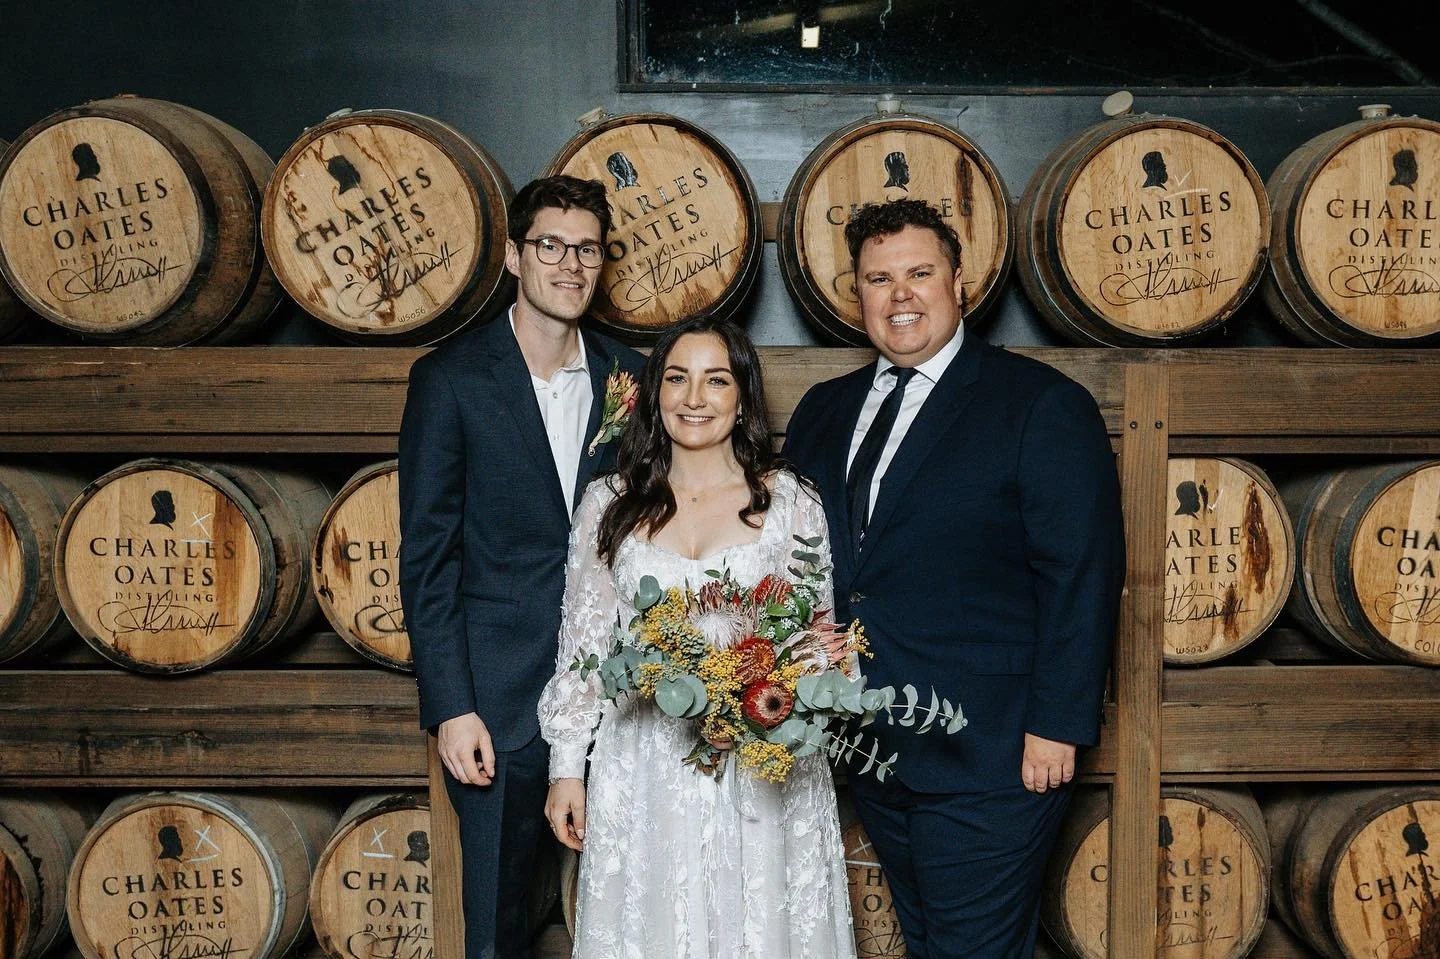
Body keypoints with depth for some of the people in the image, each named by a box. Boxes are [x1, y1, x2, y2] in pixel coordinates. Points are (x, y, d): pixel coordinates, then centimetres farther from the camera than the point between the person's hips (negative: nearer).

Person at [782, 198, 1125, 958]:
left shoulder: (1042, 404, -7)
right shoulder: (823, 410, 11)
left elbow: (1083, 573, -11)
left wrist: (1057, 725, -15)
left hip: (986, 754, -6)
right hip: (871, 752, 6)